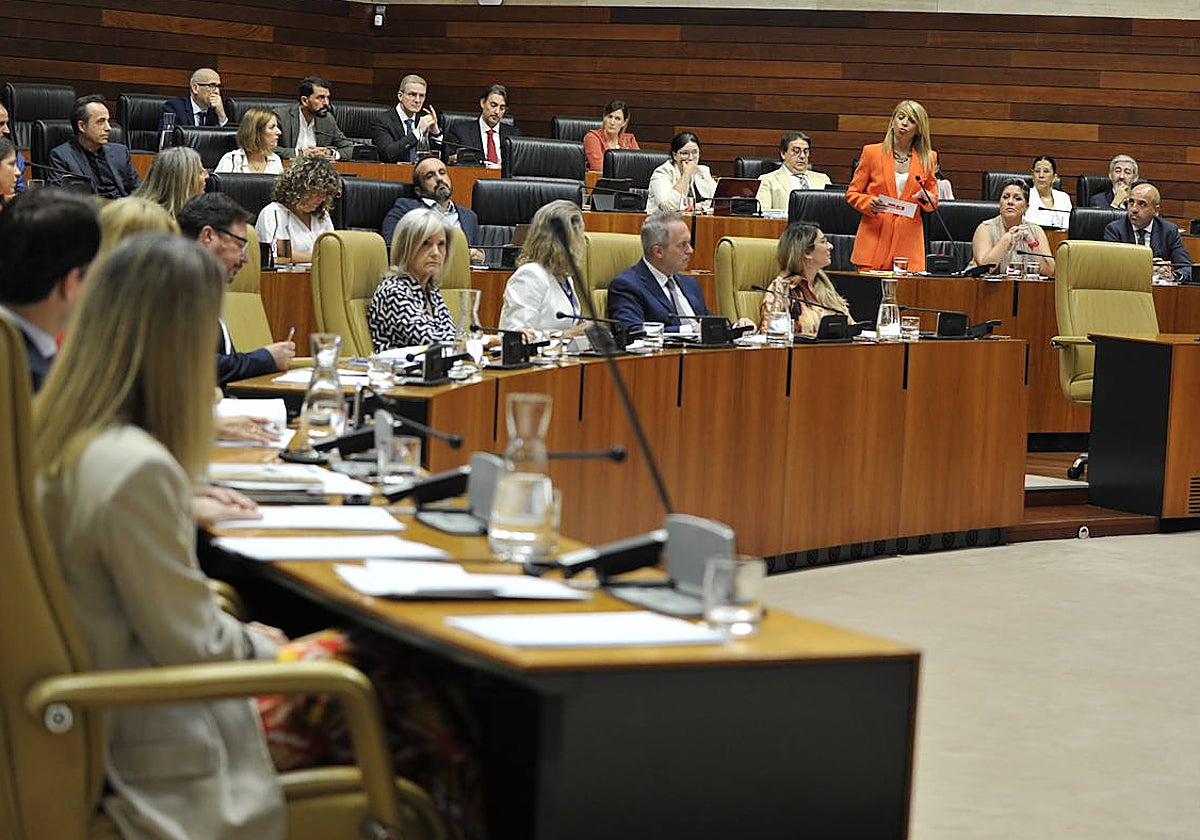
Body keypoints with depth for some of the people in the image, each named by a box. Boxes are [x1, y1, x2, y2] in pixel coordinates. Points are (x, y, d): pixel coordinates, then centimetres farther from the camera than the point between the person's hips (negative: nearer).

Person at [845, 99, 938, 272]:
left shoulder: (928, 158, 9)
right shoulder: (872, 152, 5)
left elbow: (934, 200, 17)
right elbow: (852, 193, 7)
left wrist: (926, 198, -6)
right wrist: (870, 203, -12)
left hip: (909, 242, 1)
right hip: (875, 237, -1)